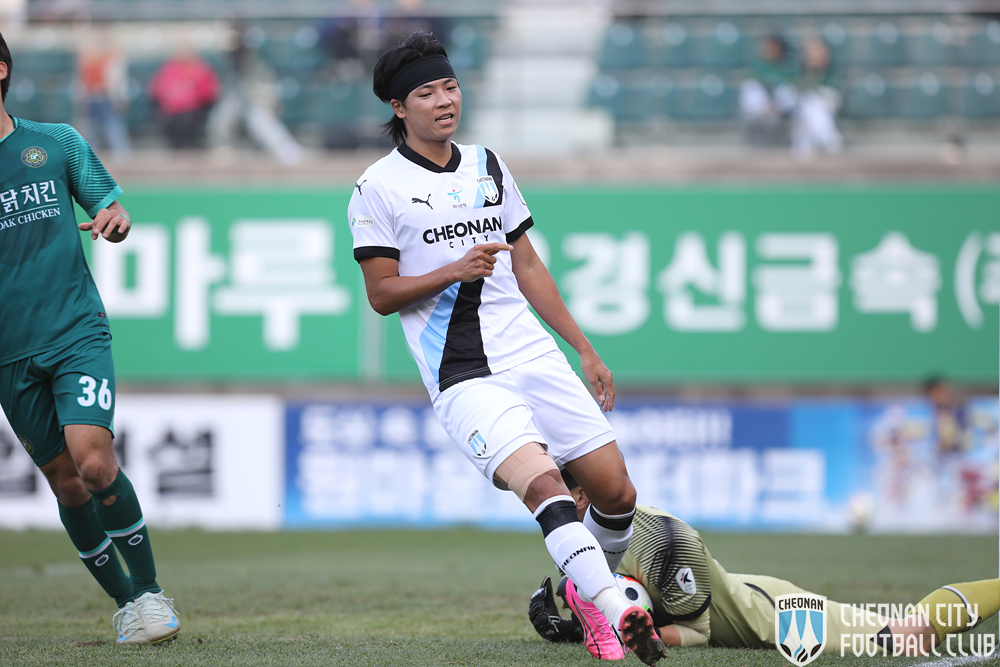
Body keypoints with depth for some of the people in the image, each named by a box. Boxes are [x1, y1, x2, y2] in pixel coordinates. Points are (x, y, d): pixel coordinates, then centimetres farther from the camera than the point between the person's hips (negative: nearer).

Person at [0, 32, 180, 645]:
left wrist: (115, 218, -9)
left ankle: (149, 589, -5)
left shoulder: (57, 143, 6)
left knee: (92, 457, -19)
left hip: (77, 334, -1)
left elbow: (111, 207, 14)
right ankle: (123, 599, 21)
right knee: (65, 480, 4)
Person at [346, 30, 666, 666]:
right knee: (543, 482, -27)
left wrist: (587, 351, 20)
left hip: (533, 353, 6)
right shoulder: (379, 188, 0)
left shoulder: (487, 166, 17)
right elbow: (382, 294, -1)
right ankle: (623, 616, -35)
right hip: (463, 378, -6)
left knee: (617, 492, -1)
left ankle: (585, 593, 24)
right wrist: (455, 270, -17)